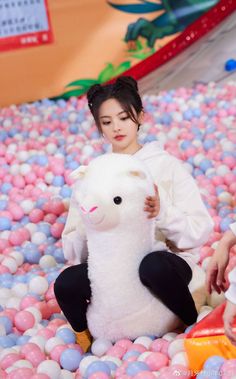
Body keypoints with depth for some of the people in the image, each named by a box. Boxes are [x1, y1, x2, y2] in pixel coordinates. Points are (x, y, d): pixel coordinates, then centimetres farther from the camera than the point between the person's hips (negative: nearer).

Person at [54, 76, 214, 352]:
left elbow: (200, 231, -5)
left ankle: (196, 326, -7)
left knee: (154, 266, -36)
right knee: (66, 283, -27)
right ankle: (86, 343, 5)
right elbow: (72, 248, 4)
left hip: (164, 260, -2)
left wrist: (163, 213, -23)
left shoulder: (167, 165, 3)